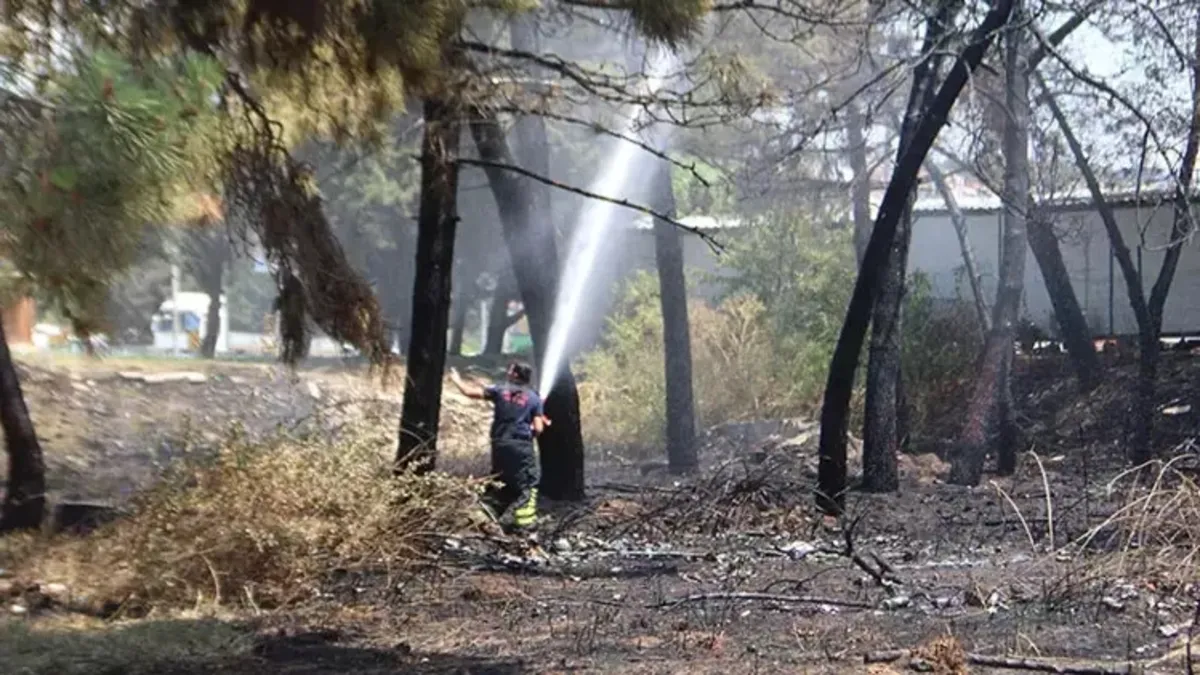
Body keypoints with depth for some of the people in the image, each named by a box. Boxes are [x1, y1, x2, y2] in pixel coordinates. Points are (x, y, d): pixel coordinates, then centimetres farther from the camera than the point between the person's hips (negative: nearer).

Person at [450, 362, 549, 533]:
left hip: (500, 444, 3)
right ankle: (524, 522, -2)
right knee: (526, 485, 4)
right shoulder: (534, 398, 1)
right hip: (522, 445, -3)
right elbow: (538, 429, -4)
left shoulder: (500, 390, 3)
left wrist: (456, 380, 22)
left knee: (501, 481, 21)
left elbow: (469, 392, 6)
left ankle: (486, 510, 10)